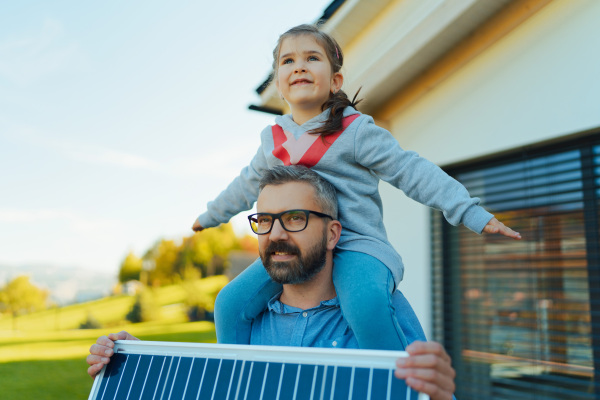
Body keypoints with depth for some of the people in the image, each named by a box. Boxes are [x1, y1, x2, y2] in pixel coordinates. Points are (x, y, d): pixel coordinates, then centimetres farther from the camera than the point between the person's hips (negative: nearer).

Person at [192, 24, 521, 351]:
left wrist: (473, 214, -9)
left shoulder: (356, 131, -3)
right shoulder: (272, 139, 13)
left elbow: (412, 173, -4)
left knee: (366, 306, -35)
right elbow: (248, 184, 31)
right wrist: (211, 215, 43)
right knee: (231, 303, -9)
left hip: (355, 244, -5)